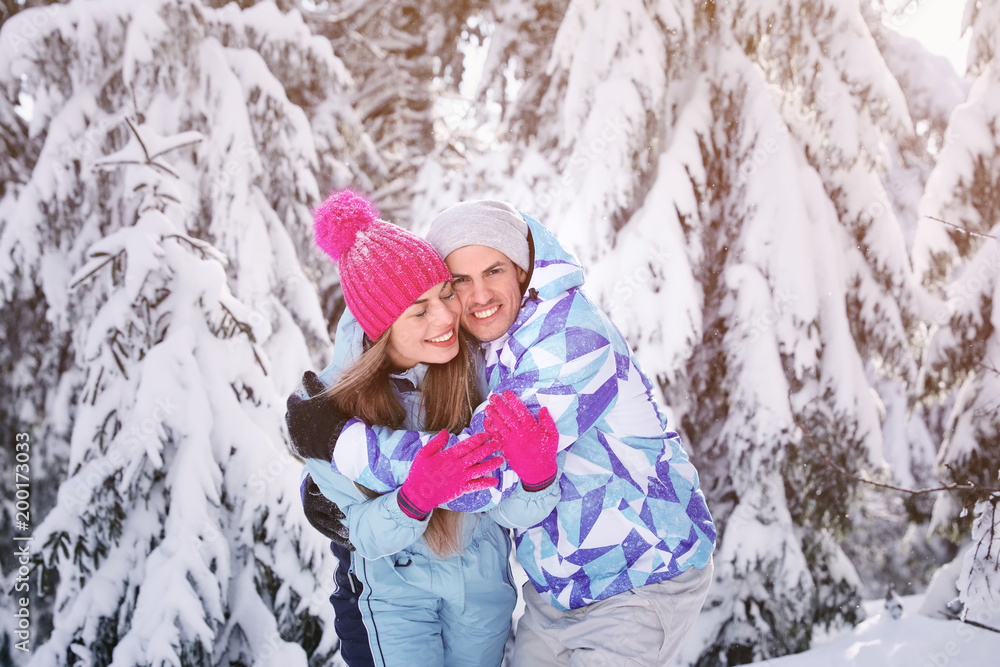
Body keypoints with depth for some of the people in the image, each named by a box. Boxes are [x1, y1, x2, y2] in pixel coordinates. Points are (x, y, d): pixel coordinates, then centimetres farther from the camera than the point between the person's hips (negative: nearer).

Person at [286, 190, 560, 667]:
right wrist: (416, 498, -41)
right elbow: (369, 537, -20)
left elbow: (517, 514, -21)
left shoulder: (475, 366, -23)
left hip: (483, 571, 2)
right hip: (395, 580, -2)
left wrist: (537, 477, -45)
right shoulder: (327, 407, -25)